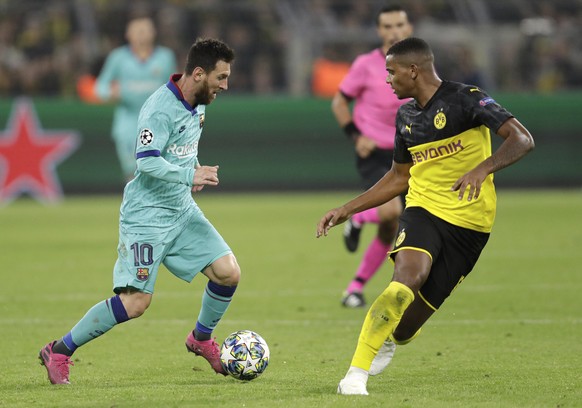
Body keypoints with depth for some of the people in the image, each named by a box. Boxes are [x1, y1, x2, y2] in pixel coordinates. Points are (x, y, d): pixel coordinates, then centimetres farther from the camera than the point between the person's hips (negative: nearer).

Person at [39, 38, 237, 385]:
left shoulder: (198, 103, 8)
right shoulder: (161, 108, -21)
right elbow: (147, 161, -27)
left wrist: (193, 171, 9)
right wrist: (190, 176, -22)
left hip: (182, 211, 9)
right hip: (147, 216, -8)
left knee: (228, 273, -1)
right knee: (135, 302, -14)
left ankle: (202, 338, 25)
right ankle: (60, 352, -1)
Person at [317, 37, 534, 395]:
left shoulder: (465, 100, -10)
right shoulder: (406, 115, 11)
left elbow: (522, 139, -19)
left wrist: (482, 169, -35)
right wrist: (347, 209, 20)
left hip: (469, 224, -4)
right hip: (424, 209, 4)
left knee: (405, 328, -2)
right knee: (409, 276, -31)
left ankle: (390, 338, 38)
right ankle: (356, 374, -28)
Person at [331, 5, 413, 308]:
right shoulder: (366, 65, -6)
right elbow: (339, 103, 3)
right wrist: (356, 136, -10)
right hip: (373, 154, -4)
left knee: (389, 231, 4)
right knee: (390, 209, -29)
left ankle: (356, 287, 18)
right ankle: (357, 220, 5)